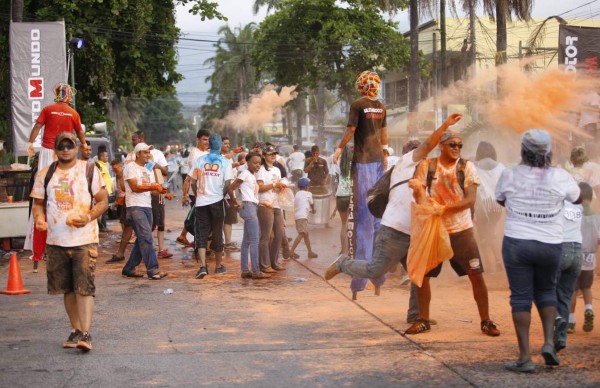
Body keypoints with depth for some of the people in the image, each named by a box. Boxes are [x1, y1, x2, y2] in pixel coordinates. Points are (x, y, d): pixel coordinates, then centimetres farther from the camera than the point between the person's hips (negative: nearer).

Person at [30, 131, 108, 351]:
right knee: (67, 288, 11)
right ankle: (75, 330, 22)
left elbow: (103, 201, 1)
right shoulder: (45, 174, 9)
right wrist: (39, 218, -8)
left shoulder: (89, 171, 1)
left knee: (84, 287, -10)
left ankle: (85, 333, -12)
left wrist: (89, 217, -16)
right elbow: (38, 202, 14)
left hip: (85, 240, -4)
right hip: (56, 241, 4)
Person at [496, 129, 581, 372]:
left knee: (521, 297, 4)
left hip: (516, 243, -1)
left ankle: (525, 357, 1)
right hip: (550, 245, 1)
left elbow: (500, 200, 14)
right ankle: (549, 342, 6)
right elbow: (578, 199, 15)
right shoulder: (561, 177, -5)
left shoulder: (510, 175, -5)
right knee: (546, 292, 22)